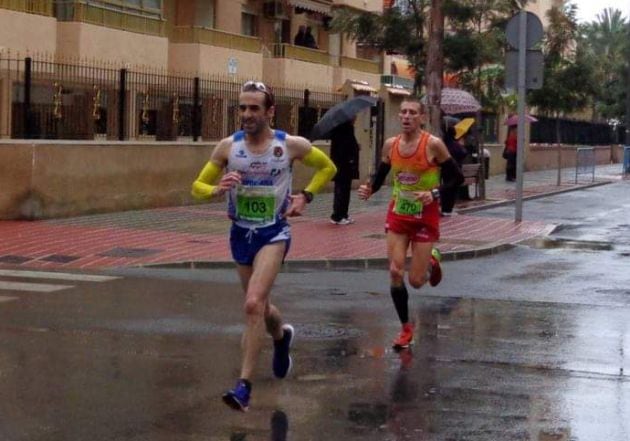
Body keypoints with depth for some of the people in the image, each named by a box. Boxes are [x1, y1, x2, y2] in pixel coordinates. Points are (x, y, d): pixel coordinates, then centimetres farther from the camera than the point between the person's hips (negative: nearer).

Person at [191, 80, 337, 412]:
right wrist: (218, 190, -21)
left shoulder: (291, 145, -10)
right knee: (258, 306, 19)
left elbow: (328, 167, 8)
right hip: (241, 233, 4)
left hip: (274, 233, -4)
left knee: (253, 304, -22)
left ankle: (244, 384, -17)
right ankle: (282, 336, 54)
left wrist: (305, 196, -5)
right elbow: (197, 186, 1)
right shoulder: (227, 147, -6)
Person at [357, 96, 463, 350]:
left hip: (425, 217, -3)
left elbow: (457, 178, -9)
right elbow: (380, 176, 10)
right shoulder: (390, 145, -2)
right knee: (395, 272, -6)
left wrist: (434, 193, -24)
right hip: (397, 215, 3)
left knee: (416, 281, -1)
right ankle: (406, 329, 12)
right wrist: (369, 190, -11)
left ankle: (432, 262, 36)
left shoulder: (433, 145, -14)